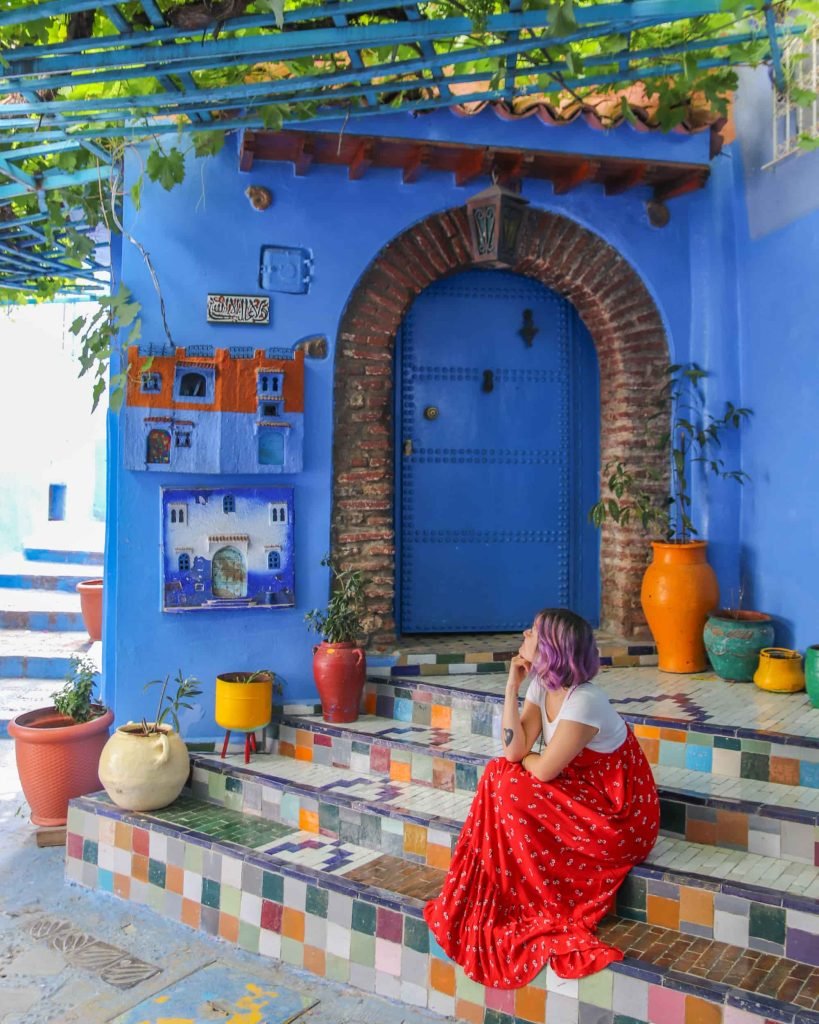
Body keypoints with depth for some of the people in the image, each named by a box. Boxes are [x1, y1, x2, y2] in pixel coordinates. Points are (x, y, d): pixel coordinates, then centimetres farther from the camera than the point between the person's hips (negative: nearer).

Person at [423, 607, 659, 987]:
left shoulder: (584, 700, -29)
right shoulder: (541, 684, -4)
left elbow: (543, 770, -25)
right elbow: (514, 751, -12)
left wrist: (520, 758, -3)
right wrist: (512, 686, -15)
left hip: (621, 816, -8)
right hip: (583, 793, 8)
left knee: (515, 794, -20)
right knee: (498, 775, -7)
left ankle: (549, 914, 1)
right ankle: (495, 900, 4)